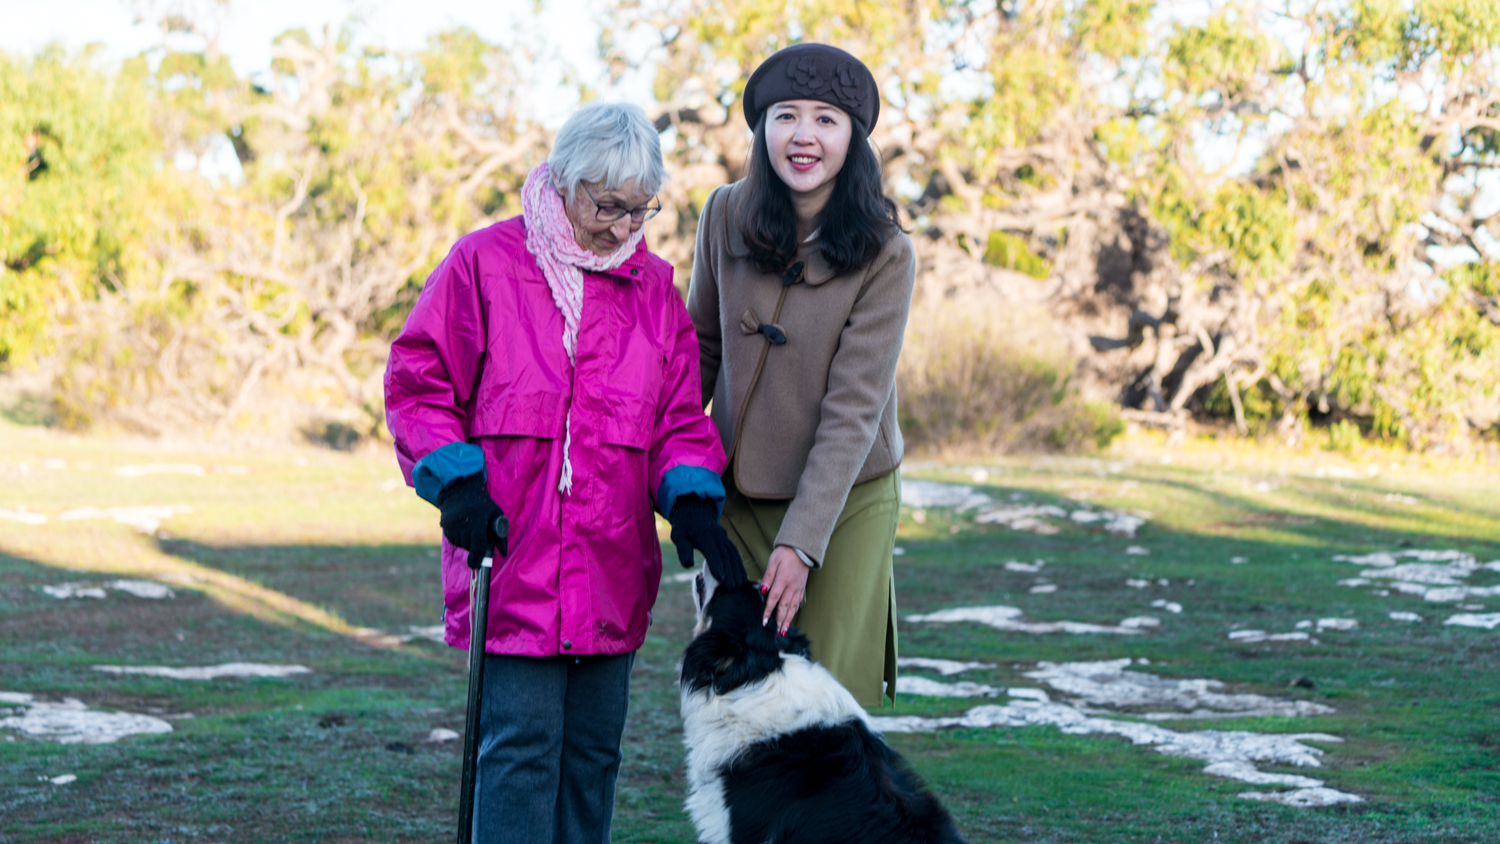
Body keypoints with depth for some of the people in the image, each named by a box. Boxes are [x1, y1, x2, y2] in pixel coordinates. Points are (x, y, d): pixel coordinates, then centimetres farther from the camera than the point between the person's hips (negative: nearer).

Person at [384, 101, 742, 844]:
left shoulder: (653, 286, 10)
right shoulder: (484, 264, -2)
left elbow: (678, 417, 12)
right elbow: (418, 384, 1)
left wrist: (691, 499, -7)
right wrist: (456, 481, -12)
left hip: (611, 569, 4)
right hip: (512, 562, -4)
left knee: (593, 749, 9)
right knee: (521, 745, -7)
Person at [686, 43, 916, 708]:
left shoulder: (884, 255, -13)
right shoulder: (725, 216, -3)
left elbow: (854, 410, -16)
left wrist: (801, 543, -22)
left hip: (844, 500, -3)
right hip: (736, 497, 3)